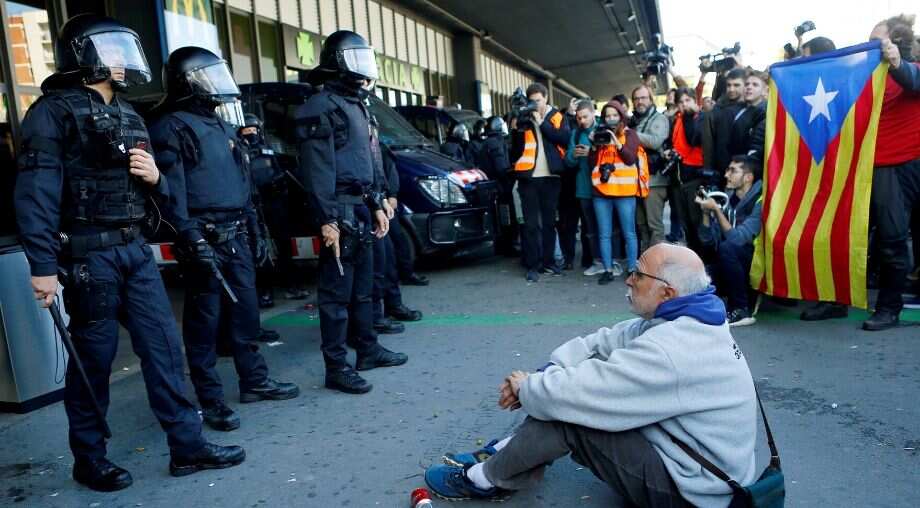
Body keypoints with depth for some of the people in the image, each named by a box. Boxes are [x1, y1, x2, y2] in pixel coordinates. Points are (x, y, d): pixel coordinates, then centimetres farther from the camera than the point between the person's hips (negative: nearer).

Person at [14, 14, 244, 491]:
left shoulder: (128, 115, 17)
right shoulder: (54, 111, -6)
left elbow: (151, 190, 23)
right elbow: (36, 192, -15)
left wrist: (155, 177, -1)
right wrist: (43, 265, -21)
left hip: (135, 248, 7)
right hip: (89, 253, -7)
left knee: (163, 344, 5)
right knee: (93, 356, 4)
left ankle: (187, 445, 13)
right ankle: (89, 457, 22)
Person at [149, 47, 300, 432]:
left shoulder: (221, 126, 21)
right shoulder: (171, 126, -6)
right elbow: (172, 190, -15)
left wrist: (254, 230, 19)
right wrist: (190, 238, -22)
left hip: (236, 235, 8)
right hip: (205, 238, -8)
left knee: (245, 311, 13)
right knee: (205, 320, -1)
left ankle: (254, 381, 26)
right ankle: (211, 400, 8)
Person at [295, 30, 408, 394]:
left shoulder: (356, 104, 20)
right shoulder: (322, 107, -10)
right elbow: (316, 169, -17)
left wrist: (376, 206, 19)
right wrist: (327, 220, -22)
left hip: (361, 208, 10)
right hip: (340, 210, -10)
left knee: (363, 286, 16)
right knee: (337, 291, -5)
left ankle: (368, 350, 28)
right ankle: (336, 368, 2)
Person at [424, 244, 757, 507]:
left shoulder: (670, 352, -32)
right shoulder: (686, 320, 1)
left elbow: (572, 393, -30)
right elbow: (603, 342, 4)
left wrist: (524, 388, -9)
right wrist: (540, 376, -7)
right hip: (682, 447, 9)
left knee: (565, 410, -18)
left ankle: (486, 480, 6)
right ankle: (509, 452, 12)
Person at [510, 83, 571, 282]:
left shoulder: (557, 117, 8)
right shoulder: (523, 117, 7)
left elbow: (565, 138, -10)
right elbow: (515, 148, 0)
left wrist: (542, 123, -11)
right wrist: (517, 128, -15)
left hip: (550, 176, 1)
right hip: (529, 177, -1)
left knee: (549, 221, 10)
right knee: (531, 223, -1)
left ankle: (548, 261, 20)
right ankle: (532, 265, 3)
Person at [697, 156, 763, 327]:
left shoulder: (759, 202, -17)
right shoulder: (728, 199, 3)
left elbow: (737, 239, -27)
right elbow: (708, 240, 1)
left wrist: (716, 210, -23)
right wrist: (706, 212, -12)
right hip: (736, 265, 6)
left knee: (727, 248, -32)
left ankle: (742, 311, -18)